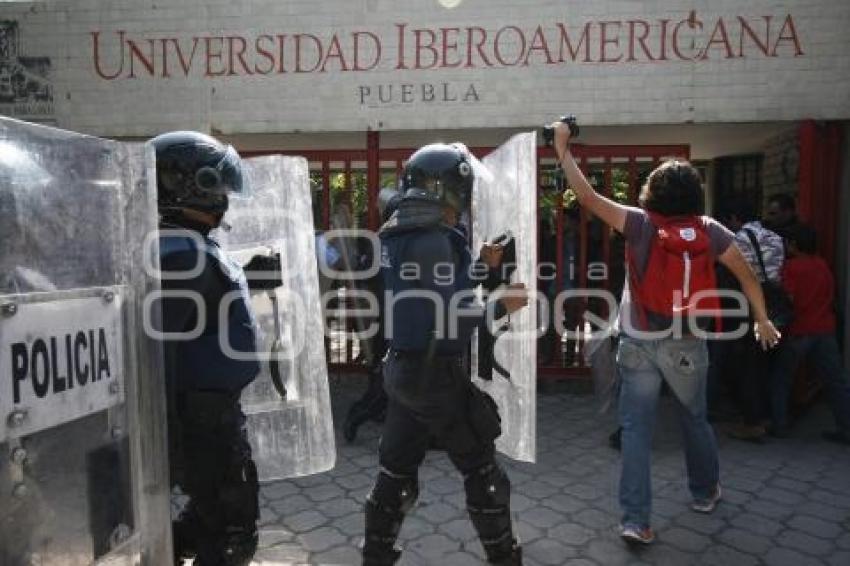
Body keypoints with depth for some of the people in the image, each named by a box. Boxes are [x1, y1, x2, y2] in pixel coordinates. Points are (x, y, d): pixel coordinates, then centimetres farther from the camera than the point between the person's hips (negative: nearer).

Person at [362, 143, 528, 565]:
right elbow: (449, 316, -22)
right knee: (481, 472, 11)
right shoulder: (436, 241, -21)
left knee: (396, 470, 18)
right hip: (437, 375, -8)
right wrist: (502, 305, -9)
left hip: (402, 368, 8)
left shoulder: (393, 236, 6)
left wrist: (480, 266, 14)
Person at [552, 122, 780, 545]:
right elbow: (746, 275, 6)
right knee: (695, 420, 23)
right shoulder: (709, 231, -1)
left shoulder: (640, 225, -10)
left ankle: (635, 520, 2)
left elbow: (587, 198, -13)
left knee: (635, 429, 3)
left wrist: (563, 151, -4)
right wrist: (762, 320, 20)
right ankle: (705, 493, 43)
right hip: (686, 344, 3)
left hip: (638, 344, -2)